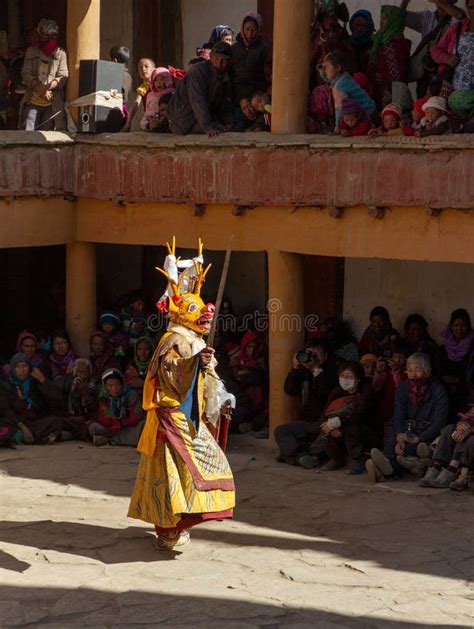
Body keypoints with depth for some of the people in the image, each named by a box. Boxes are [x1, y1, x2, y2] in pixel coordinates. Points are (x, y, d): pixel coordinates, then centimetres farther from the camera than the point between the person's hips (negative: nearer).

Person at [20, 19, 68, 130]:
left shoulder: (60, 53, 3)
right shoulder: (32, 51, 7)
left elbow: (63, 77, -4)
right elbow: (25, 73, 0)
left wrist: (47, 87, -22)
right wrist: (38, 86, -19)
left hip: (52, 104, 0)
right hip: (33, 101, 0)